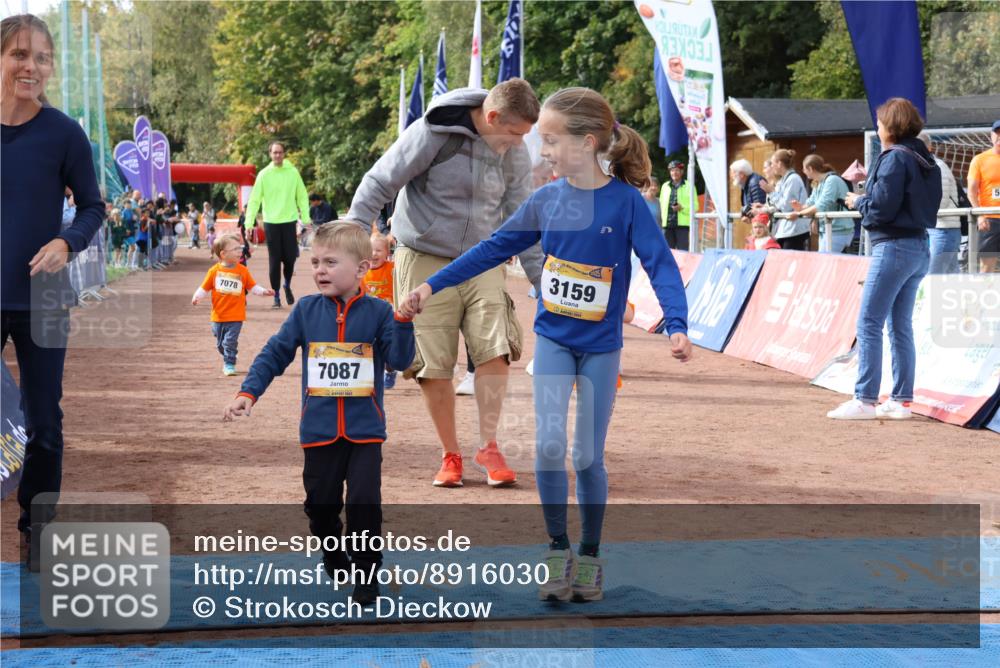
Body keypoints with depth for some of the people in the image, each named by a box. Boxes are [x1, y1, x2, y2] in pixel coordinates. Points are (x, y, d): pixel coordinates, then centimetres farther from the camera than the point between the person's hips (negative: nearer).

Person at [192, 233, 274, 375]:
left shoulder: (243, 270, -3)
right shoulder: (215, 271, -5)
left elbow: (252, 287, 5)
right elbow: (204, 288, 0)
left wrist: (263, 292, -9)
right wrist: (197, 297, -16)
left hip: (236, 316, -2)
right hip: (219, 316, 2)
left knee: (230, 341, -10)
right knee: (220, 343, 14)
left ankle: (229, 364, 0)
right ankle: (227, 361, 36)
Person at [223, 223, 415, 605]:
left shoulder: (377, 312, -4)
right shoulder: (306, 310, 1)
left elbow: (400, 359, -10)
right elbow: (275, 353, 5)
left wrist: (402, 321, -23)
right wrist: (248, 392, -4)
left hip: (365, 429, -2)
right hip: (320, 429, 2)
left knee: (364, 502, -8)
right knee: (321, 504, 10)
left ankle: (366, 575, 5)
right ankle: (335, 563, 33)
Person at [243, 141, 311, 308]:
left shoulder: (293, 172, 0)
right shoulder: (264, 174, -2)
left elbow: (302, 197, 4)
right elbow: (254, 200, -2)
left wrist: (306, 219, -3)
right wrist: (249, 223, -9)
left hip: (289, 221, 1)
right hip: (271, 223, -1)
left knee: (290, 257, 1)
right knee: (274, 260, 2)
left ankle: (287, 285, 28)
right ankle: (276, 296, 9)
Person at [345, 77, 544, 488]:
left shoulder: (515, 154, 1)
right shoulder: (433, 134, -16)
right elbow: (379, 182, -10)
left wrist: (541, 279, 9)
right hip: (426, 262, -3)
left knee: (496, 350, -13)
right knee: (432, 364, -2)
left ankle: (488, 446, 3)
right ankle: (451, 455, 14)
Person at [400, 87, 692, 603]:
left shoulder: (625, 201, -13)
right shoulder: (545, 200, -2)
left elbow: (660, 264, -17)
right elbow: (493, 249, 6)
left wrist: (677, 325, -32)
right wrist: (432, 285, 4)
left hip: (601, 346, -2)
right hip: (553, 340, 2)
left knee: (588, 457, 4)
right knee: (549, 443, -13)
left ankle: (590, 557, 22)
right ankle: (558, 551, 3)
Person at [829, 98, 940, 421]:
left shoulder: (895, 158, -13)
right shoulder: (923, 159, 14)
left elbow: (882, 207, -17)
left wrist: (858, 201, 3)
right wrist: (872, 177, 15)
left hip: (894, 247, -9)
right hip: (918, 248, 9)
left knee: (868, 324, -7)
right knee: (901, 327, 11)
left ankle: (865, 400, -10)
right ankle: (901, 401, 11)